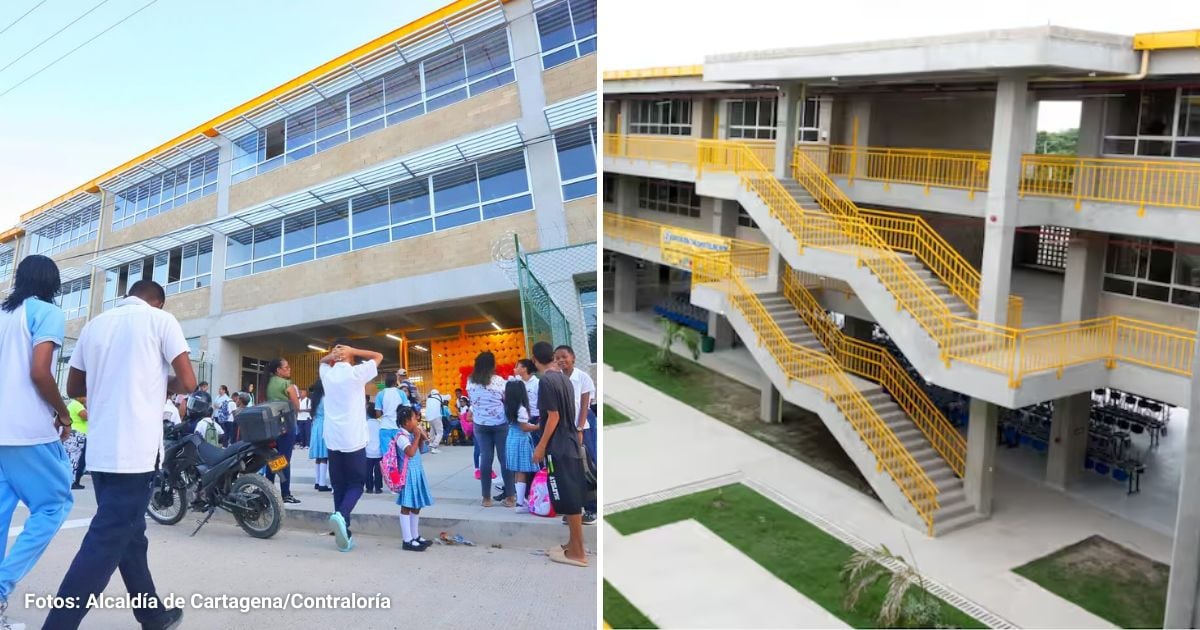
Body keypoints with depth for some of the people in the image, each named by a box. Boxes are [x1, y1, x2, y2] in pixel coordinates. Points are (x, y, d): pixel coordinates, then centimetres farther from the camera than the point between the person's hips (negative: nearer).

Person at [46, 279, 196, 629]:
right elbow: (188, 382, -8)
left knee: (127, 535, 16)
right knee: (106, 543, -5)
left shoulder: (95, 324, 14)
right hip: (135, 449, -7)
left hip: (100, 450, 7)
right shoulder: (160, 319, -2)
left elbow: (73, 388, 19)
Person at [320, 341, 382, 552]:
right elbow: (378, 356, 4)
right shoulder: (356, 373, -7)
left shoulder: (327, 374, 6)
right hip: (354, 439, -4)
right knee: (356, 484, 4)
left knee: (339, 486, 9)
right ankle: (341, 515, -22)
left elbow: (322, 360, 29)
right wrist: (352, 351, -2)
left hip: (333, 440, 4)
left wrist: (332, 355, 8)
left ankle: (345, 534, 8)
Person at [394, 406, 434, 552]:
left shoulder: (411, 434, 11)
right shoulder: (401, 437, -17)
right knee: (406, 507, -3)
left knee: (416, 506, 15)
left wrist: (421, 439, 7)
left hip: (417, 473, 10)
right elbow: (411, 452, -29)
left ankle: (415, 536, 26)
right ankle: (408, 541, 1)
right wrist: (417, 437, -21)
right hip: (408, 474, -10)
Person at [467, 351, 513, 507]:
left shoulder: (470, 381, -1)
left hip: (480, 424, 3)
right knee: (504, 458, 3)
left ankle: (486, 497, 9)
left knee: (485, 459, 6)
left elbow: (472, 399, 11)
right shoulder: (498, 380, -12)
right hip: (500, 423, -3)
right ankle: (509, 496, 6)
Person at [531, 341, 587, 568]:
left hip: (558, 447, -9)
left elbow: (554, 416, -17)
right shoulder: (564, 378, 10)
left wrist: (541, 446, -13)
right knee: (573, 498, 13)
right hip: (570, 444, 9)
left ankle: (577, 553, 2)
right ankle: (573, 544, 21)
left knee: (568, 500, -3)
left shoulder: (546, 381, -15)